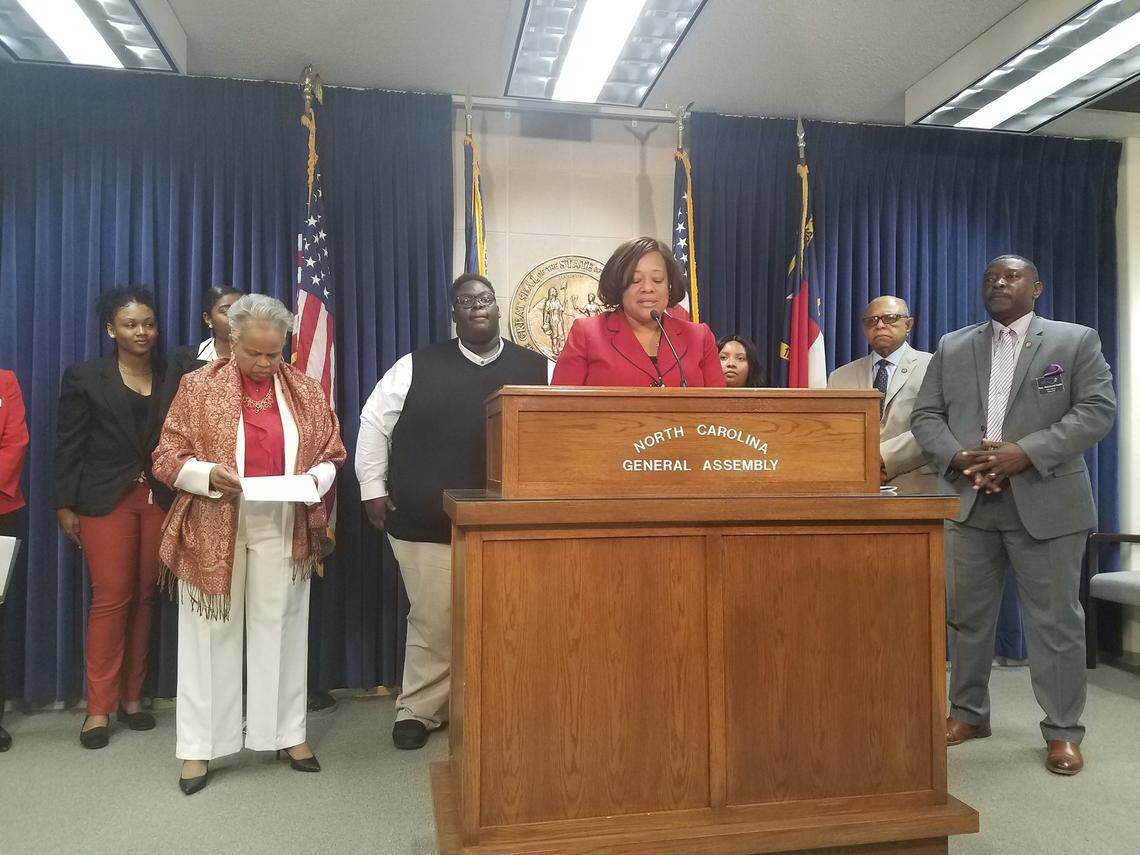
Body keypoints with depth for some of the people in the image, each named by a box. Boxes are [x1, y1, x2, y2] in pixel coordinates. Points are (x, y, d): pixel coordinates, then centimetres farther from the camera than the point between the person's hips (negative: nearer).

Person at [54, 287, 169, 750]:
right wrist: (65, 505, -3)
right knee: (111, 598, -3)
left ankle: (132, 696, 20)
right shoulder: (84, 377, 2)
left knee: (145, 598, 8)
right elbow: (69, 446, 1)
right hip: (105, 500, -2)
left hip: (160, 499, 2)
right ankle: (99, 708, 7)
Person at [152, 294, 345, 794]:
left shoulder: (306, 390, 5)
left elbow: (331, 454, 10)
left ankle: (287, 733, 21)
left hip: (284, 530, 2)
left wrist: (313, 479, -12)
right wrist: (209, 475, -20)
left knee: (280, 630, 9)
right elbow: (167, 458, -1)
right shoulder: (198, 387, -1)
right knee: (212, 634, 7)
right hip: (213, 531, -1)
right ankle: (199, 746, 18)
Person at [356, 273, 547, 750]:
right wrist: (373, 488, 3)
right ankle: (417, 710, 25)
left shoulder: (536, 370, 5)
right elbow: (375, 422, 7)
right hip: (428, 523, -1)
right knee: (432, 622, 7)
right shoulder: (417, 367, 4)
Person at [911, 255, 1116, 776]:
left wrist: (1027, 452, -18)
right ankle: (968, 712, 24)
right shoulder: (952, 347, 12)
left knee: (1055, 620, 3)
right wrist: (958, 458, -12)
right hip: (970, 501, 3)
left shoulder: (1076, 340, 4)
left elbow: (1098, 409, -6)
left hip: (1047, 502, -3)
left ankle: (1063, 730, 16)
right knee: (967, 614, 10)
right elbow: (925, 415, 7)